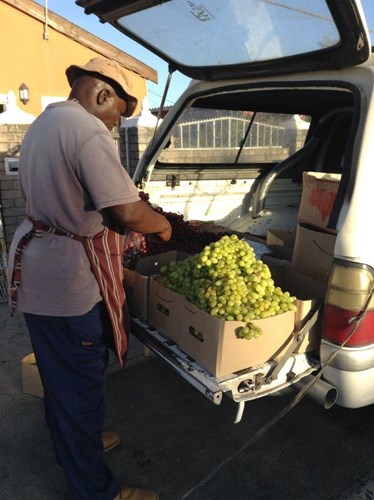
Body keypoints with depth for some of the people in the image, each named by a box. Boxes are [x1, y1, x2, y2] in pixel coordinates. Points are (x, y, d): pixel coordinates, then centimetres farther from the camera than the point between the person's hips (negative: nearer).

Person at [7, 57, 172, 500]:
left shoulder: (42, 124, 14)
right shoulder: (87, 130, -19)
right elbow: (128, 213, -26)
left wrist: (121, 230, 15)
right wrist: (162, 224, -5)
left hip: (37, 271, 10)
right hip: (69, 283, -10)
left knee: (59, 375, 24)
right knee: (80, 383, 6)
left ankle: (75, 443, 48)